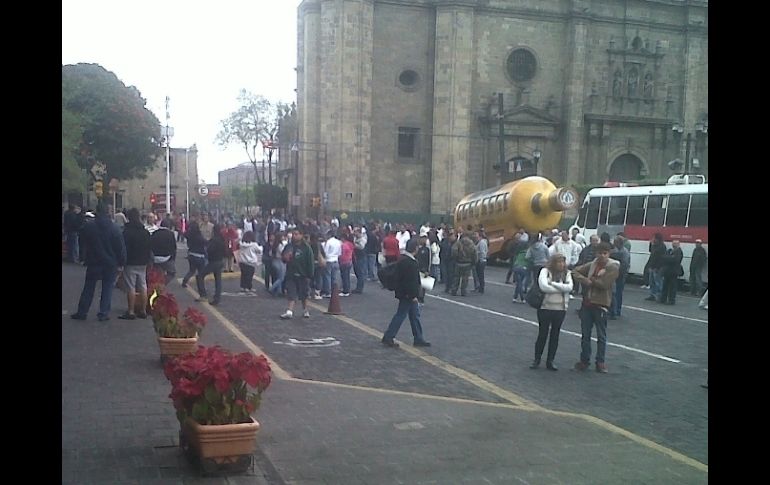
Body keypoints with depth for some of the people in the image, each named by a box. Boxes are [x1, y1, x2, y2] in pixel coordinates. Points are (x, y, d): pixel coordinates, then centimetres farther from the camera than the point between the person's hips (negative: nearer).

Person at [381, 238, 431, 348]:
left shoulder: (403, 260, 9)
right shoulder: (410, 262, -23)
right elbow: (411, 281, -25)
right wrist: (413, 295, -21)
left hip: (407, 294, 10)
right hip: (408, 294, -10)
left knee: (415, 315, 15)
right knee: (400, 315, -2)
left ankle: (419, 339, 22)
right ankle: (388, 338, 5)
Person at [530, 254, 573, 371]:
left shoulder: (567, 273, 4)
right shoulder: (545, 271, -6)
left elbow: (569, 287, -12)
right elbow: (543, 286, -21)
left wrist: (553, 284, -19)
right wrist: (562, 288, -14)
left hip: (560, 309, 3)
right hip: (545, 307, -3)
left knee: (555, 335, 9)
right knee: (542, 334, 5)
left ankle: (550, 361, 18)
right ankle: (536, 360, 19)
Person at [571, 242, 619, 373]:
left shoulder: (613, 267, -9)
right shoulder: (592, 264, 7)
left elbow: (604, 284, -19)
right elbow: (575, 271, 7)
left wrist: (590, 279, -6)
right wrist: (585, 280, -10)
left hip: (601, 305, -5)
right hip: (587, 303, 5)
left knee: (601, 336, 5)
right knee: (585, 334, 11)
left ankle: (600, 362, 16)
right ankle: (584, 360, 22)